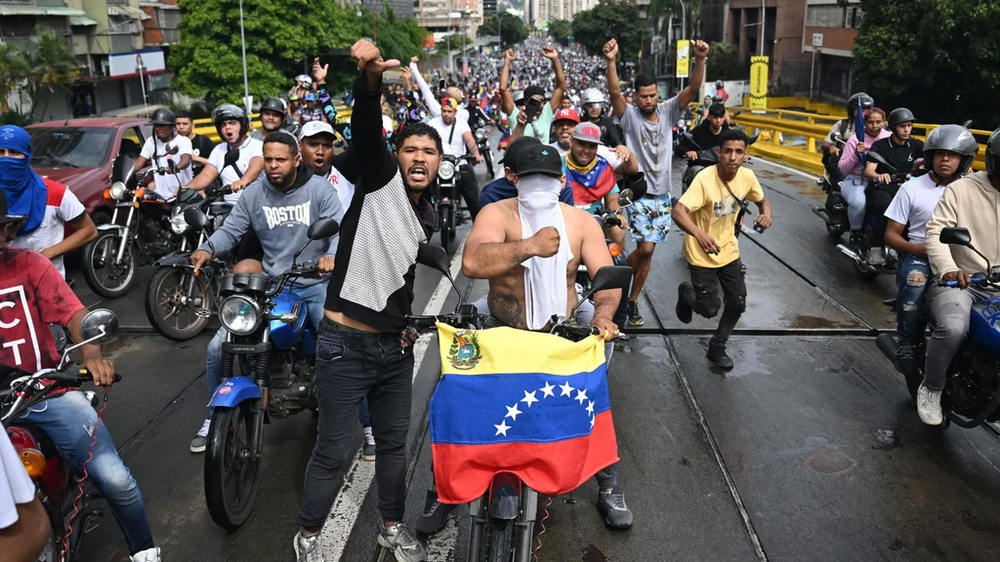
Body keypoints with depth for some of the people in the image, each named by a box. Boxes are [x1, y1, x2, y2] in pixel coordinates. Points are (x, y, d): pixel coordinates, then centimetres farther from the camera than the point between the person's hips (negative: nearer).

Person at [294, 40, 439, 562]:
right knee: (333, 450, 5)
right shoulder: (379, 178, -8)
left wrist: (415, 322, 12)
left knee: (394, 443, 18)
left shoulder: (431, 217, 11)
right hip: (345, 344, -6)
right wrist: (370, 77, -45)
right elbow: (366, 128, -28)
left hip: (395, 347, 7)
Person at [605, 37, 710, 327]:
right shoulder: (630, 116, -6)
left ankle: (632, 300, 20)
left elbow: (693, 88, -9)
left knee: (648, 251, 7)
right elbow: (614, 92, -24)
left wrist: (700, 60, -26)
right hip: (638, 193, -4)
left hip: (662, 194, 4)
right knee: (646, 247, -14)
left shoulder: (667, 111, 3)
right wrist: (611, 61, -40)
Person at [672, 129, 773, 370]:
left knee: (738, 303, 6)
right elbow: (678, 212, -37)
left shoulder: (747, 177, -9)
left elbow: (762, 200, 11)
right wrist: (699, 234, -55)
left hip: (729, 250, 5)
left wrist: (766, 214, -13)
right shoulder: (705, 179, -27)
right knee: (710, 309, -1)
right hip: (702, 253, -5)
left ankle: (717, 348, 30)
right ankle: (686, 293, 34)